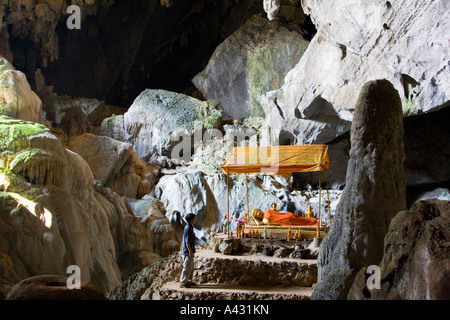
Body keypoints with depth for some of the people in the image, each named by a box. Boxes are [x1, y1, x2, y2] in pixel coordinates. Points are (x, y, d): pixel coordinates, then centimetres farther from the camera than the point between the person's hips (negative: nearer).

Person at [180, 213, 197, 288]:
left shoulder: (190, 227, 14)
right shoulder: (188, 228, -17)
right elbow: (187, 242, -21)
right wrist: (190, 251, -22)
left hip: (190, 251, 10)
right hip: (187, 252, -10)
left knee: (191, 267, 16)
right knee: (187, 268, -6)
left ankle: (188, 281, 24)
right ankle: (183, 282, -1)